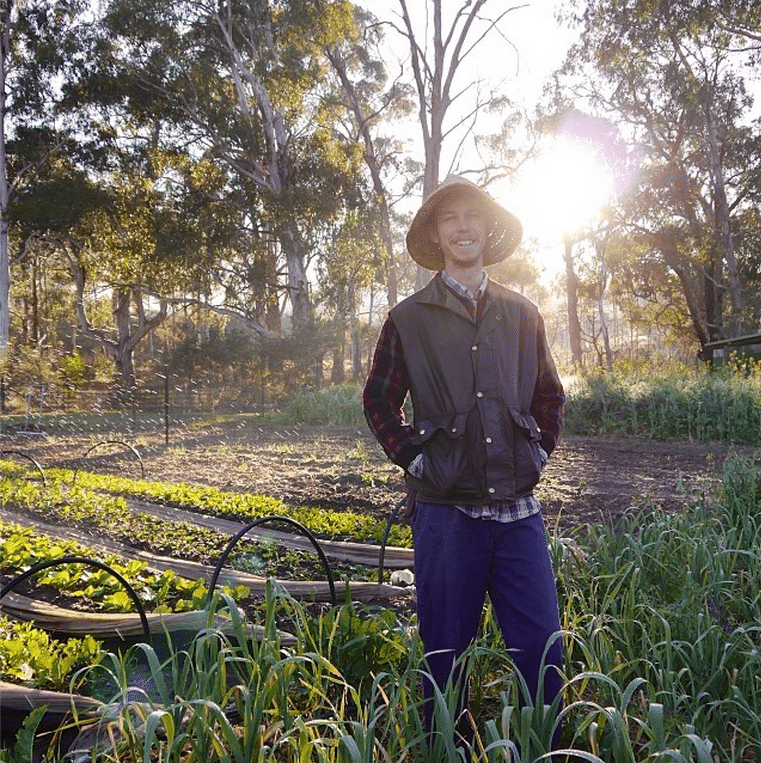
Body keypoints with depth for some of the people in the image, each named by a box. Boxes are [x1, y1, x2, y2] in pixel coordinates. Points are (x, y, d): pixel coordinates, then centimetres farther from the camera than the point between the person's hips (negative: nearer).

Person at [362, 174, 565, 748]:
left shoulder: (522, 315, 11)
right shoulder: (409, 318, 3)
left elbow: (550, 395, 20)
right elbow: (379, 399, 8)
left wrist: (539, 451, 8)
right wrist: (413, 458, -2)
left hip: (519, 509, 2)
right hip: (446, 509, -2)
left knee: (543, 650, 5)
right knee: (446, 653, 9)